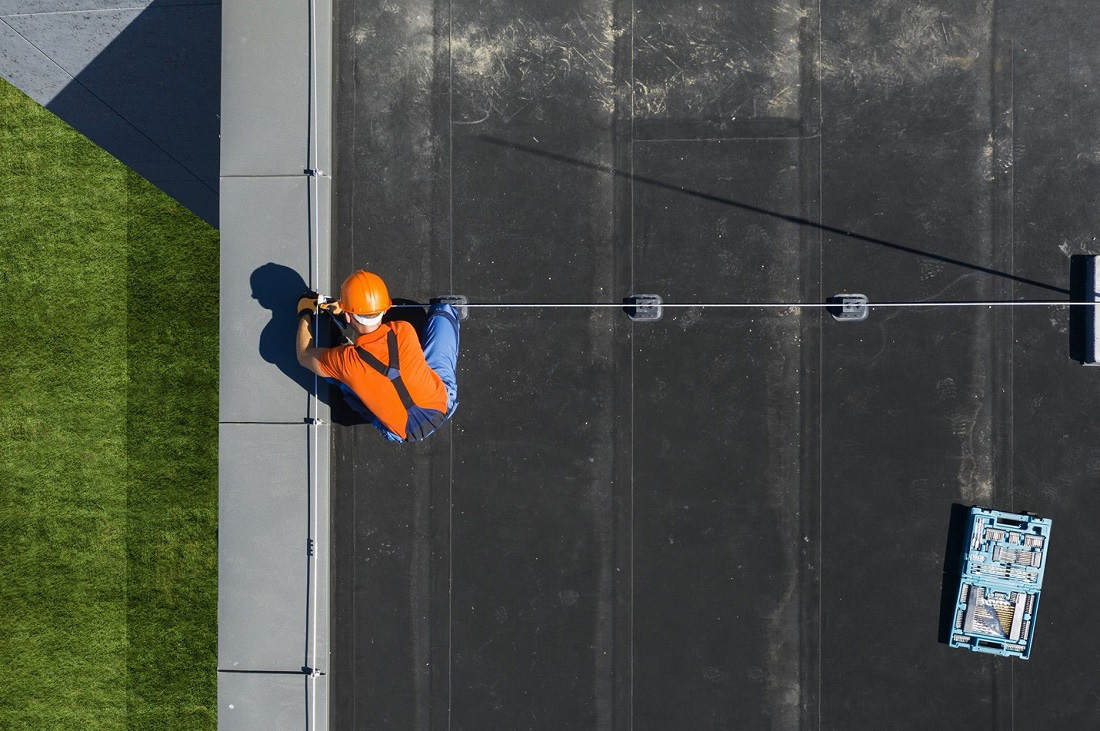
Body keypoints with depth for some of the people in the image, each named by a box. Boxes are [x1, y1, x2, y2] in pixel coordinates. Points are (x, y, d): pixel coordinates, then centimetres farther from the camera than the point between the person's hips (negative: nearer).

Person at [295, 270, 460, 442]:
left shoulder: (345, 361, -29)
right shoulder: (404, 331, -25)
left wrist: (305, 314, 12)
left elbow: (305, 356, -4)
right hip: (444, 403, 1)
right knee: (444, 310, 14)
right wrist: (342, 311, 14)